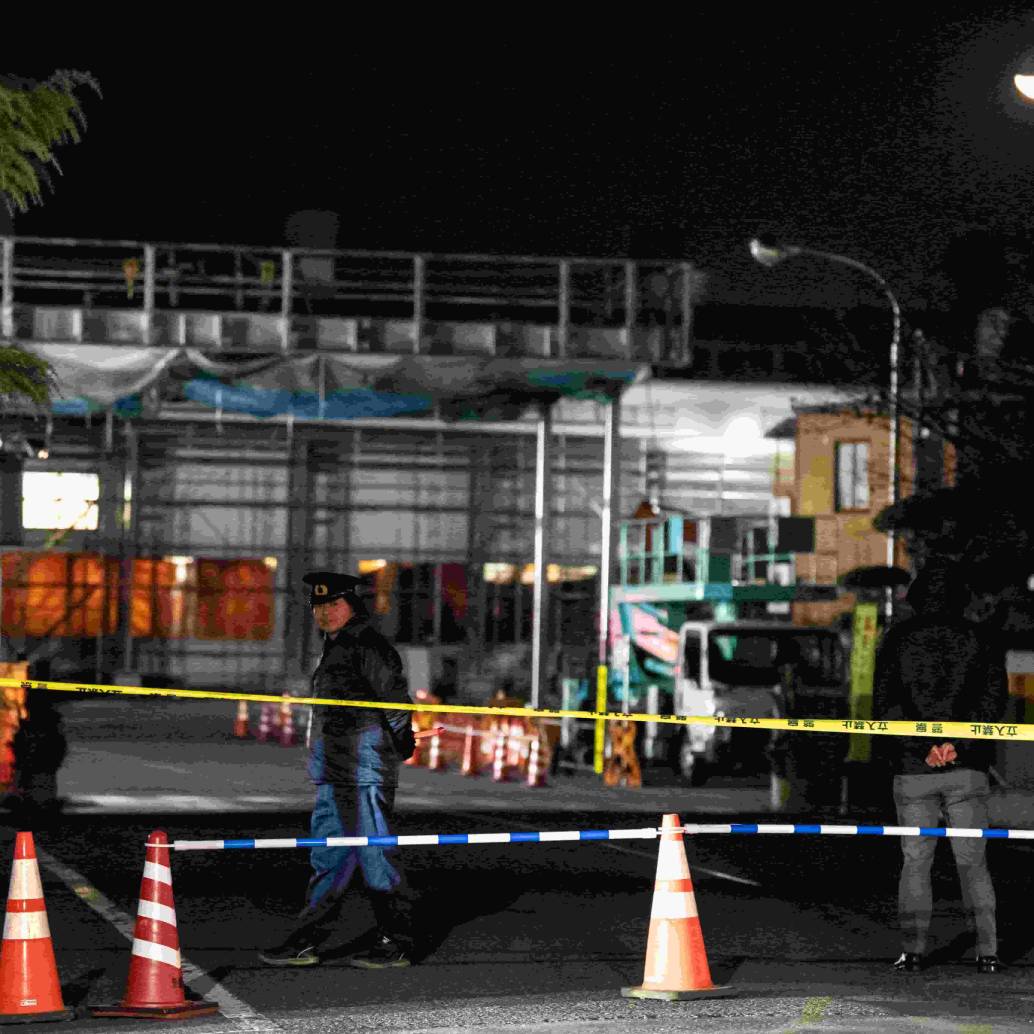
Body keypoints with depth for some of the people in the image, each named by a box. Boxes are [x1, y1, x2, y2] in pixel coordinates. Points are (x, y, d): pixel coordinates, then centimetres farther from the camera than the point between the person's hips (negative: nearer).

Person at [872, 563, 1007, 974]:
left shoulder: (895, 639, 4)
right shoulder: (981, 640, 4)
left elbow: (885, 703, -4)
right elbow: (993, 698, -7)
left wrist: (923, 746, -10)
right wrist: (957, 743, -12)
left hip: (912, 770, 0)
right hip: (966, 770, 0)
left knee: (915, 862, 7)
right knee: (972, 861, 5)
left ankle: (912, 951, 2)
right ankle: (987, 952, -1)